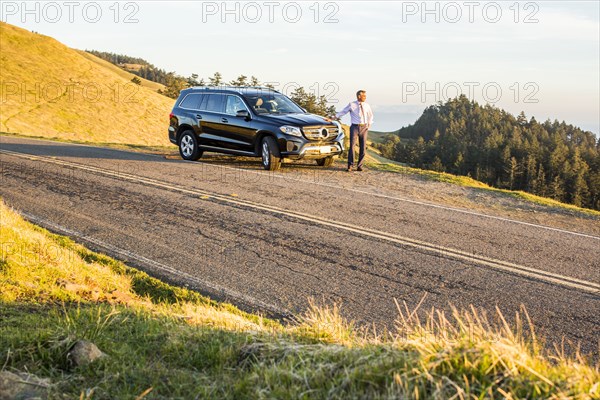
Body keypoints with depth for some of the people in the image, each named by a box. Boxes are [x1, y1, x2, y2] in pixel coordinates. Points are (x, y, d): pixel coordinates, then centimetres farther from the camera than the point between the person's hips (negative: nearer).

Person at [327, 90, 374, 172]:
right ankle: (350, 166, -2)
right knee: (352, 146, -9)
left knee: (363, 147, 1)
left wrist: (369, 125, 11)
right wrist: (331, 119, -5)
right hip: (355, 127, -3)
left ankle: (359, 166, 8)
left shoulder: (367, 105, 6)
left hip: (364, 127, 3)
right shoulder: (351, 105, -3)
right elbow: (342, 113, 0)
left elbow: (370, 116, 21)